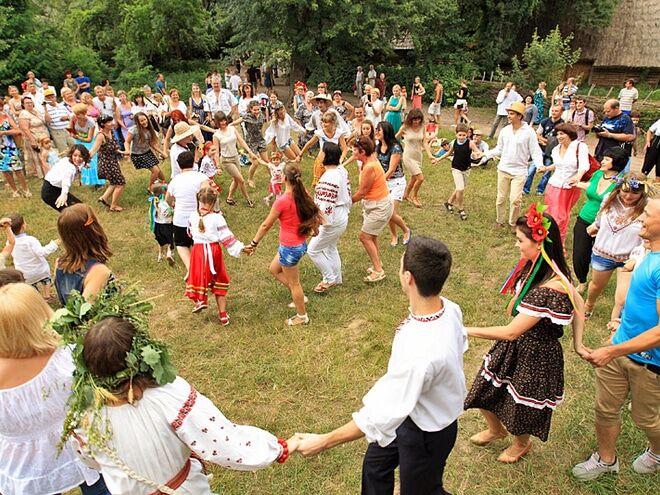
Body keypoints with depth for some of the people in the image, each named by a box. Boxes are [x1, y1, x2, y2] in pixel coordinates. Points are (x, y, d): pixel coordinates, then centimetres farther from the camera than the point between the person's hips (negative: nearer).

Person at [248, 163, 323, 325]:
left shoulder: (282, 201, -24)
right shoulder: (304, 195, -4)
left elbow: (266, 225, -14)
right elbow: (313, 213, 9)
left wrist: (254, 243, -2)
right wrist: (314, 229, 28)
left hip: (289, 248, -8)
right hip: (301, 244, 8)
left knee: (293, 283, 12)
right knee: (274, 269, 27)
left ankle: (302, 317, 30)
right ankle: (299, 296, 34)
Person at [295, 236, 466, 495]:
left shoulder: (418, 353, -45)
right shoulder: (449, 308, -20)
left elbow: (383, 416, -35)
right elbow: (460, 345, 2)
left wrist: (323, 441, -23)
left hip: (427, 432, -8)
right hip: (416, 408, 8)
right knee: (375, 463, 28)